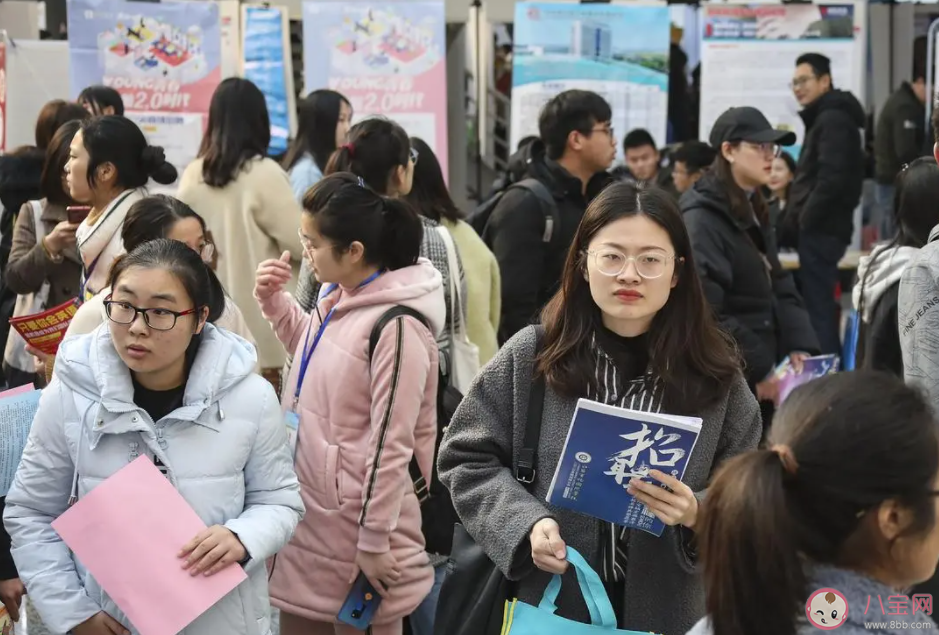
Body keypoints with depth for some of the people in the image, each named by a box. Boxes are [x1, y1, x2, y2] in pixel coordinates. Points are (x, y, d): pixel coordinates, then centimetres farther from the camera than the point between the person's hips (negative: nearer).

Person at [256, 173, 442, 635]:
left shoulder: (397, 327, -23)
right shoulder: (336, 298, 4)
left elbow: (391, 444, -21)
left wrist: (375, 541, -18)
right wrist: (274, 302, 9)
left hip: (355, 524, -9)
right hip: (311, 511, 9)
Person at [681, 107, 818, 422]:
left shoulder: (755, 213, 16)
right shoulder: (701, 219, -13)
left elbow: (780, 286, 16)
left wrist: (799, 347, 0)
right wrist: (758, 369, -18)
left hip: (764, 375, 9)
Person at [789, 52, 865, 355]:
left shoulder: (833, 119, -13)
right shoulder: (826, 117, 20)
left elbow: (832, 178, -23)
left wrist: (807, 219, -15)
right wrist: (803, 219, 14)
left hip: (821, 229, -11)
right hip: (822, 228, 11)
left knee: (818, 307, -10)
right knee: (821, 305, 13)